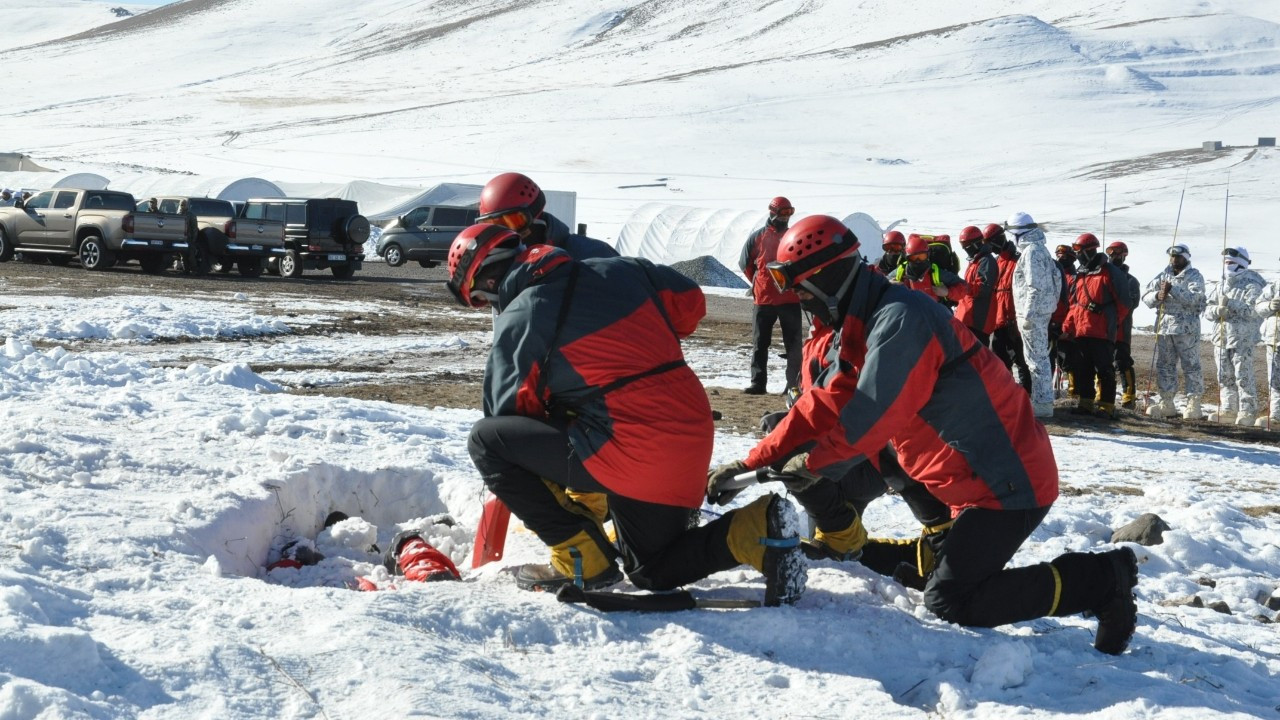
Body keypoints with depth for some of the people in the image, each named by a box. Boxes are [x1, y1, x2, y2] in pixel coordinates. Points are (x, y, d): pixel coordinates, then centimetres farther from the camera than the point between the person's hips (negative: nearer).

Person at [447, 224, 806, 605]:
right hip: (693, 446, 8)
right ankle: (756, 532, 3)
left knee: (485, 439, -1)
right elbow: (690, 301, 22)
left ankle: (580, 558, -1)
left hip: (631, 452, -8)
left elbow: (512, 413, 1)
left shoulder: (518, 319, -5)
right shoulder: (617, 270, 11)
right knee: (653, 572, 26)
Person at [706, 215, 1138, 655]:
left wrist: (812, 464, -8)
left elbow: (870, 417, -24)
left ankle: (1099, 580, -6)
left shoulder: (900, 320, -22)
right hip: (977, 475, 10)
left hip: (1009, 483, -10)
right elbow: (823, 405, 10)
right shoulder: (862, 327, 10)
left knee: (948, 601, -10)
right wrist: (753, 463, 5)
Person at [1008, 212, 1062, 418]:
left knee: (1036, 358, -7)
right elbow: (1056, 277, 19)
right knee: (1039, 356, 16)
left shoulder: (1031, 252, -15)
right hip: (1044, 309, 10)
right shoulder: (1042, 249, 16)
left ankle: (1042, 403, -5)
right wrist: (1053, 303, 21)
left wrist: (1027, 315, -20)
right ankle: (1042, 399, 23)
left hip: (1033, 312, -10)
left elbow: (1035, 287, -21)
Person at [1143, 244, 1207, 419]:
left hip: (1186, 328, -6)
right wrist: (1157, 296, -14)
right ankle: (1166, 403, 17)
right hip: (1164, 327, 6)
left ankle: (1193, 405, 1)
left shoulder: (1194, 276, -2)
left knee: (1191, 365, -2)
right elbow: (1145, 294, 7)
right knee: (1164, 365, 9)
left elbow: (1194, 298, -18)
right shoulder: (1163, 275, 13)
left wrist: (1172, 290, -23)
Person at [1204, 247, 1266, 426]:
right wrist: (1217, 310, -11)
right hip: (1221, 337, 7)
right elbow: (1207, 309, 11)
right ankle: (1228, 410, 19)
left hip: (1242, 339, -7)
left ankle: (1248, 411, -4)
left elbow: (1253, 311, -18)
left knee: (1243, 376, -8)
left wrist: (1231, 304, -21)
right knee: (1225, 377, 11)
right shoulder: (1221, 286, 14)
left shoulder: (1251, 286, -6)